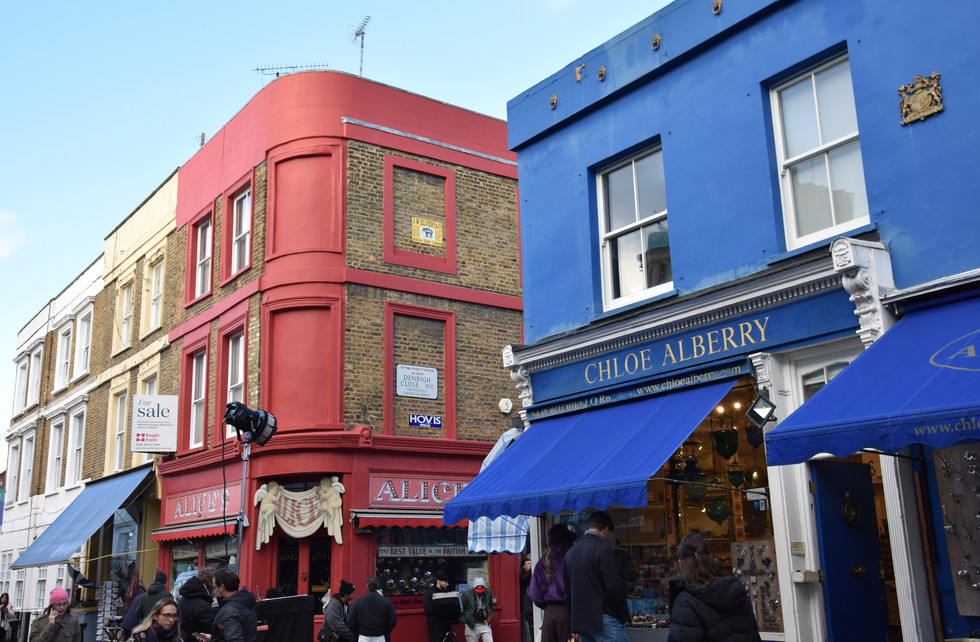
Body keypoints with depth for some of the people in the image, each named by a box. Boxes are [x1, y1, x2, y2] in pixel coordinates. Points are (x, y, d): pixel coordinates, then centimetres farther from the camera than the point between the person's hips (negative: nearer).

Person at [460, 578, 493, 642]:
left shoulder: (488, 592, 0)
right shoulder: (467, 594, -11)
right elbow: (461, 608, -2)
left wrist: (490, 617, 9)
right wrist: (464, 620, -8)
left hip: (485, 623, 2)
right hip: (472, 625, -2)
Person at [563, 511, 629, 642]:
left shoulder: (570, 552, 15)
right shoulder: (603, 549, -10)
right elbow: (614, 587, -15)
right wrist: (624, 615, -4)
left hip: (580, 621, 8)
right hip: (604, 621, -8)